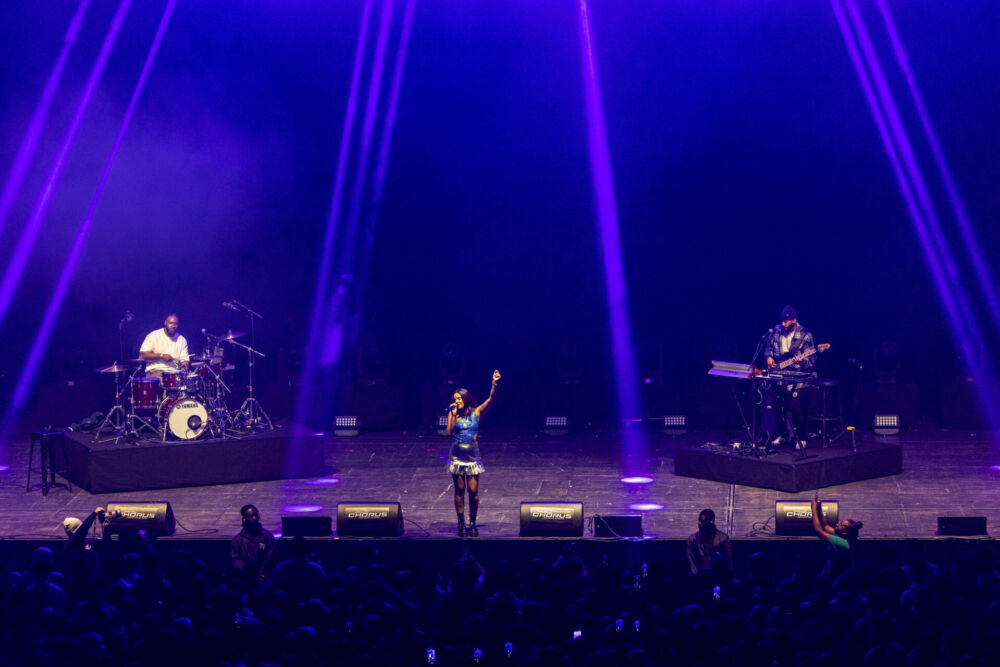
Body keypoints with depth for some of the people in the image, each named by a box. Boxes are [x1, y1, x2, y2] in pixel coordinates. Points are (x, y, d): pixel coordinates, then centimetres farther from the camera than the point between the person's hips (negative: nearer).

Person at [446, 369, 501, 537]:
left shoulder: (476, 413, 1)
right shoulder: (453, 413, 3)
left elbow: (490, 399, -10)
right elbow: (450, 431, -9)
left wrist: (494, 384, -24)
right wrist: (454, 414, -14)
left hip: (473, 456, -1)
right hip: (457, 455, 1)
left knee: (473, 492, -2)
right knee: (459, 491, 4)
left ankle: (472, 524, 10)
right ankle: (461, 524, 10)